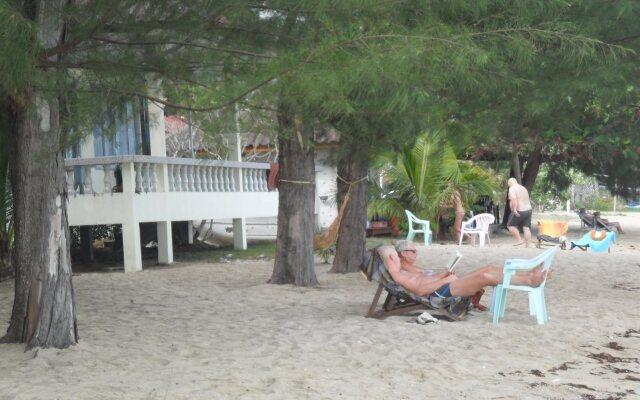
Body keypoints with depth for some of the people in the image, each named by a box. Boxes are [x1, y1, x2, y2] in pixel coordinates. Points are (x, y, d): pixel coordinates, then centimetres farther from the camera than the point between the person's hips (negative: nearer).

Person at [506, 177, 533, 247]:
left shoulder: (512, 189, -8)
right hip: (528, 210, 8)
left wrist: (514, 209, -27)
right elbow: (527, 200, 19)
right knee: (526, 228, 6)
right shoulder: (523, 188, 18)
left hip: (519, 212, -8)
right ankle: (528, 245, 5)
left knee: (510, 225, 8)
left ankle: (519, 240, 2)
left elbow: (514, 199, -25)